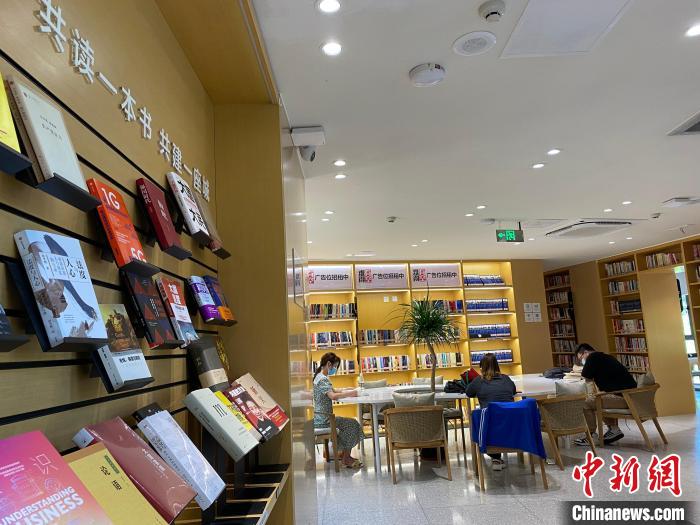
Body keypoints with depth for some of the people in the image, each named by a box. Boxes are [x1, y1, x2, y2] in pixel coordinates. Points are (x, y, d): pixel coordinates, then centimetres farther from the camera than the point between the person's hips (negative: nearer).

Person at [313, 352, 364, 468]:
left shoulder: (319, 377, 12)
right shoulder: (323, 379, -20)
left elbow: (330, 391, 25)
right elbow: (333, 396, -34)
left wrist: (345, 390, 13)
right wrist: (350, 394, -23)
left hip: (320, 417, 10)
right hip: (323, 420, -10)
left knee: (348, 423, 20)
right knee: (352, 424, -4)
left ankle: (342, 453, 25)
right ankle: (346, 459, 3)